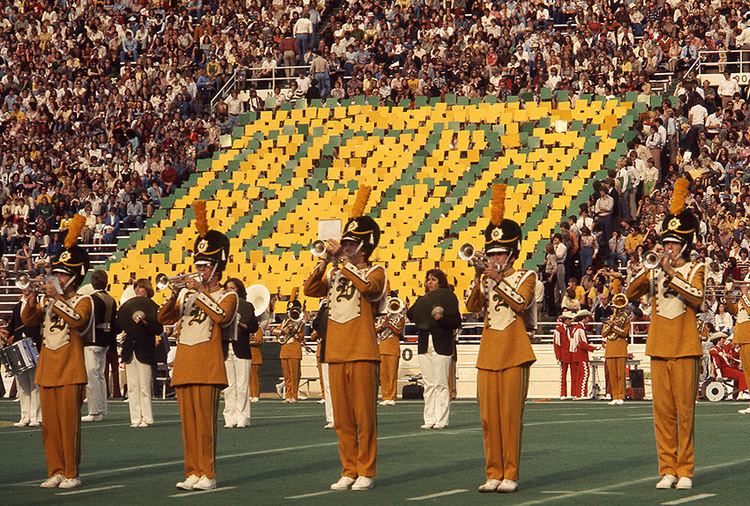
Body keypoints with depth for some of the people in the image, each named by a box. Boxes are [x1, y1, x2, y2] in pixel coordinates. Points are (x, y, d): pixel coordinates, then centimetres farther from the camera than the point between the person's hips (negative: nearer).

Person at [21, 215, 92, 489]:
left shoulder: (83, 301, -2)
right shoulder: (49, 302, 17)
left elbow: (77, 320, -23)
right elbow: (28, 320, 7)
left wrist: (57, 298, -24)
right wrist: (32, 299, -9)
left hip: (70, 372, -6)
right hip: (46, 371, 6)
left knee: (69, 424, -5)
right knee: (49, 425, 6)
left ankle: (71, 474, -1)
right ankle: (55, 472, 12)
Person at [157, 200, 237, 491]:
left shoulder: (226, 296, 4)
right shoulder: (186, 293, 17)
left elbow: (223, 316, -18)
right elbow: (163, 318, 5)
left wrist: (200, 293, -18)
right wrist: (174, 296, -12)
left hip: (207, 366, -5)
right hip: (183, 365, 5)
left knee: (205, 421, -7)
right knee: (188, 421, 5)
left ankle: (207, 474, -4)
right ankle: (192, 472, 8)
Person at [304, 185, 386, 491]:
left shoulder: (375, 272, 0)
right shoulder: (334, 274, 15)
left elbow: (367, 287, -23)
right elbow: (310, 290, 2)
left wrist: (342, 260, -18)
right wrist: (326, 261, -8)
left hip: (362, 353, -5)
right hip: (335, 353, 5)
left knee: (364, 417, -2)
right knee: (342, 420, 7)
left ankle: (366, 472, 4)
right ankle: (349, 471, 13)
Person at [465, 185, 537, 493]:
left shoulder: (525, 277, 3)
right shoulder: (485, 279, 13)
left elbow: (522, 303, -16)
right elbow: (472, 307, -1)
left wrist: (498, 280, -21)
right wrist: (480, 281, -16)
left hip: (514, 355, -4)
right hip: (488, 355, 4)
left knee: (511, 415, -5)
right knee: (488, 416, 3)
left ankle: (510, 475, -1)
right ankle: (493, 474, 9)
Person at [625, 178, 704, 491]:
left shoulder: (694, 270, 1)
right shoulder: (656, 271, 12)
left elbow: (697, 298, -17)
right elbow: (630, 295, 5)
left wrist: (673, 274, -21)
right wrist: (645, 275, -11)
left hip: (685, 348, -4)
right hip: (659, 348, 4)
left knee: (684, 410, -2)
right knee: (662, 411, 3)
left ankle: (685, 471, 3)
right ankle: (667, 470, 8)